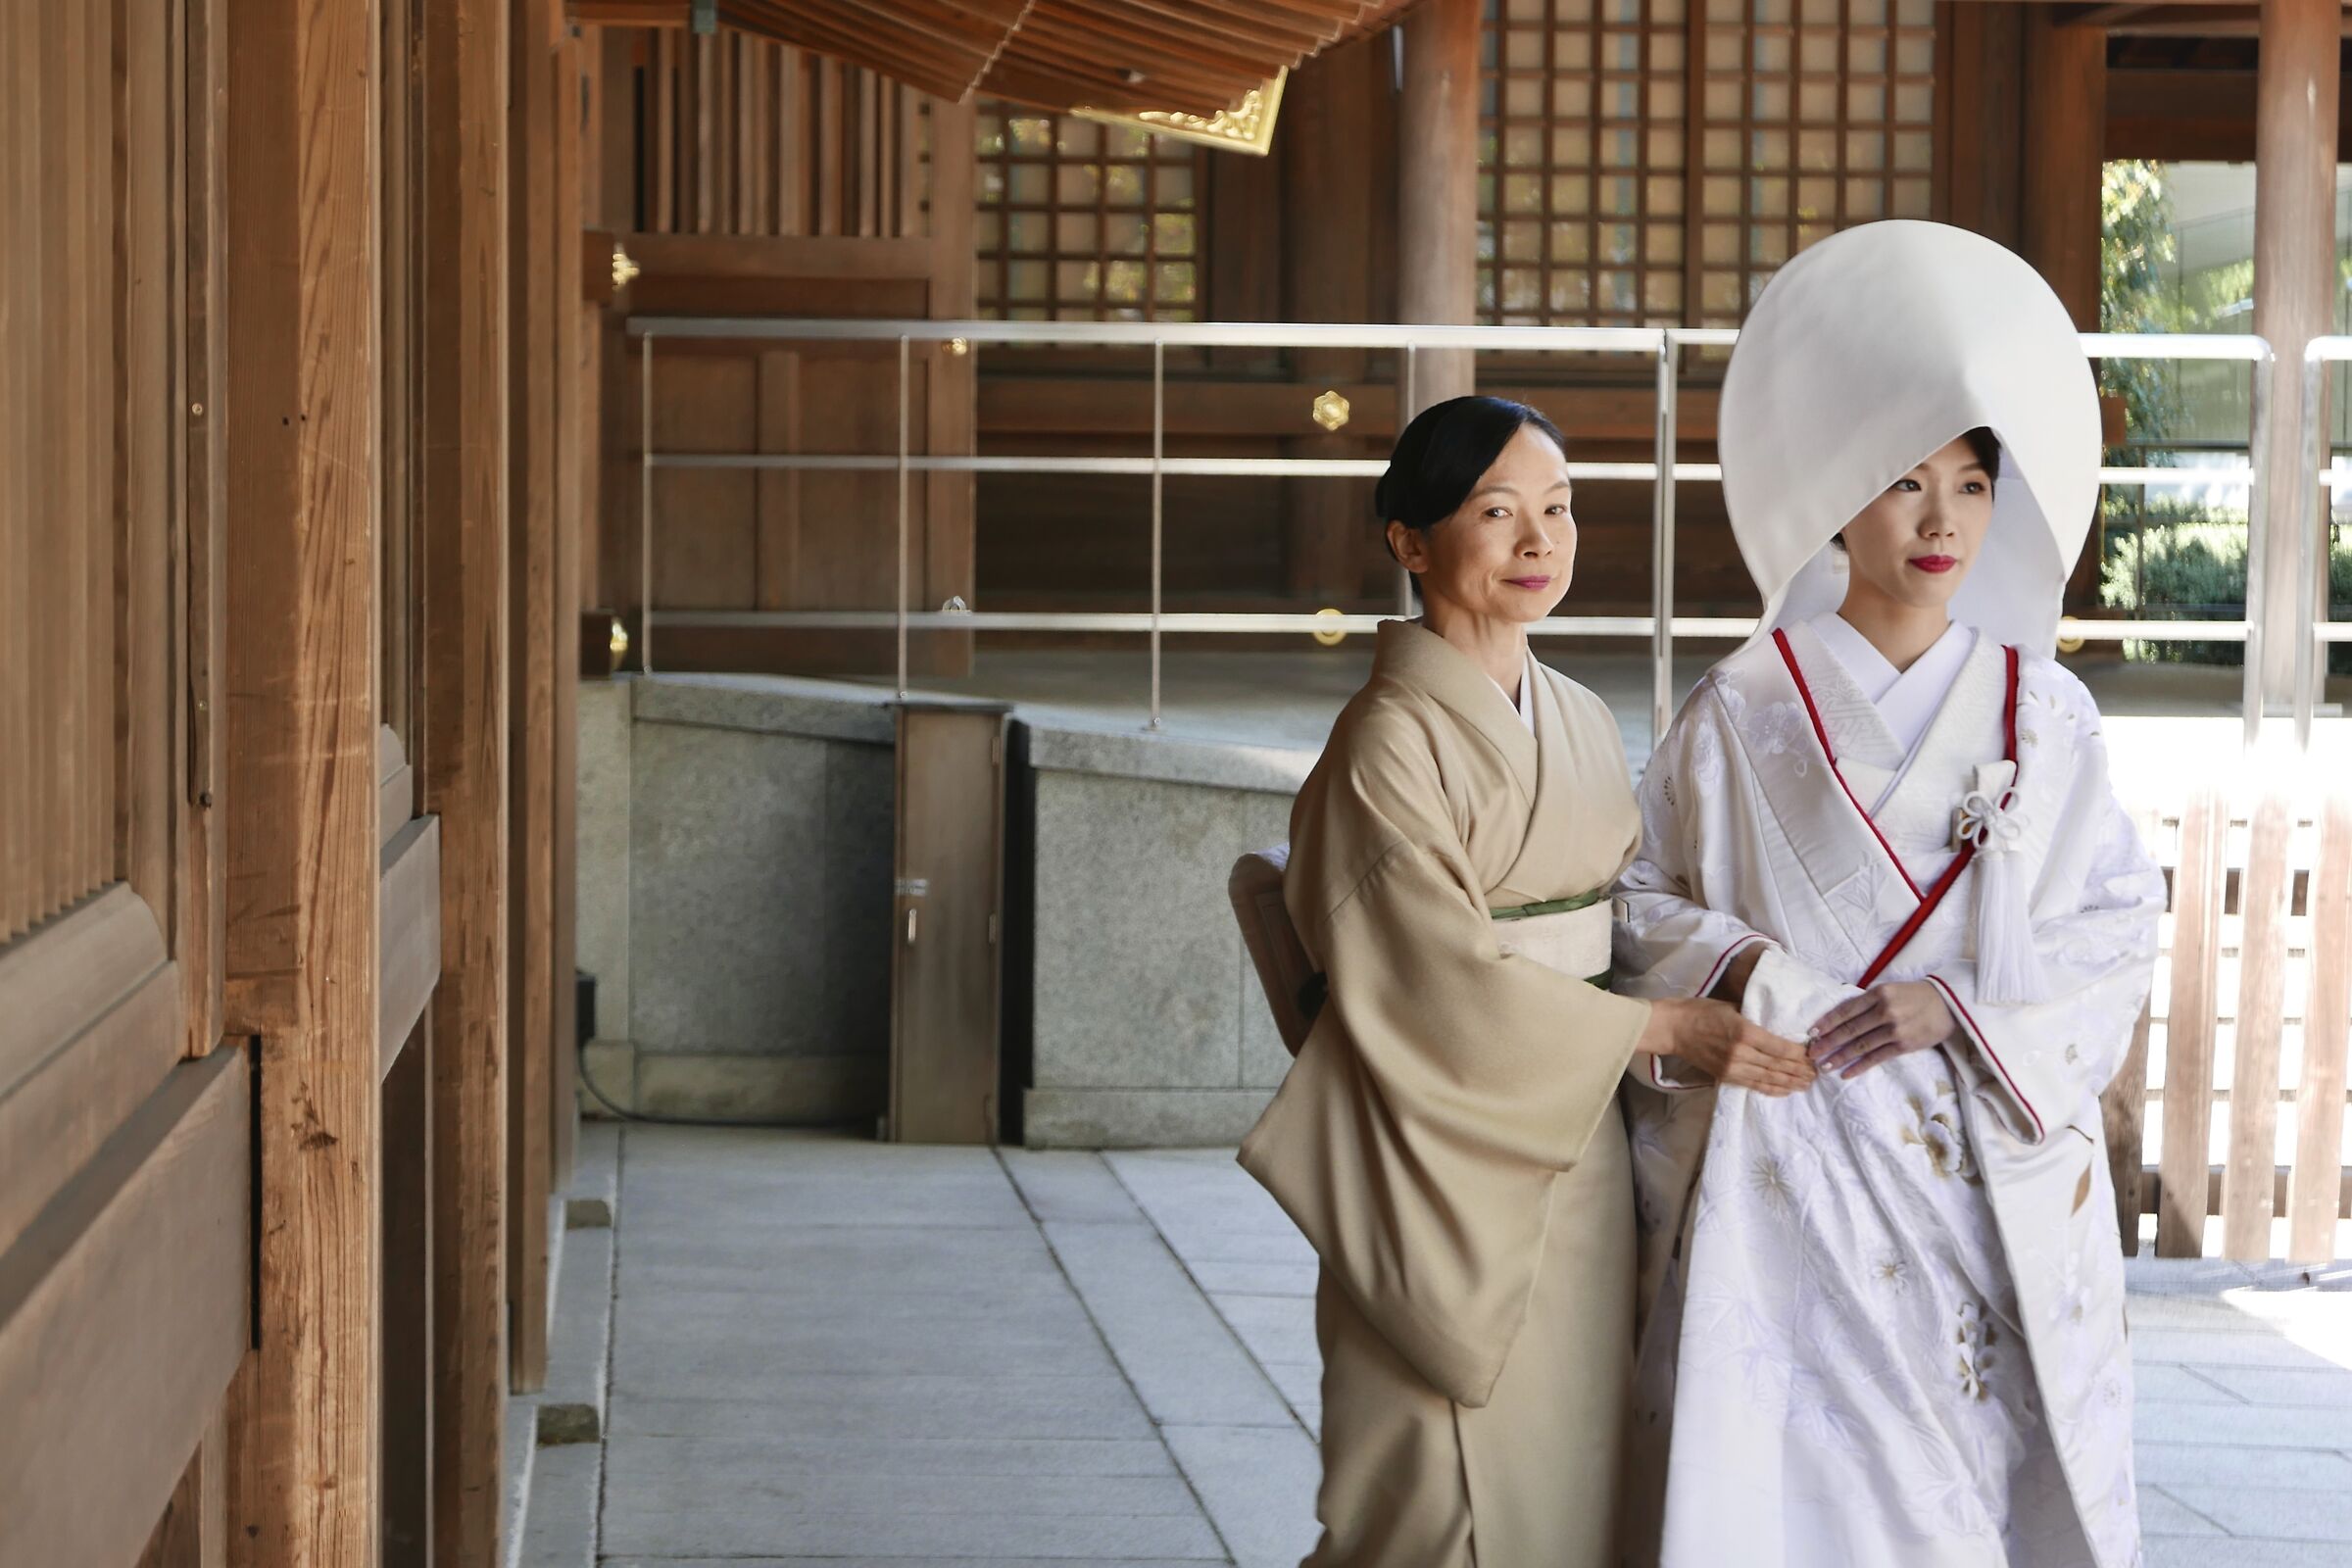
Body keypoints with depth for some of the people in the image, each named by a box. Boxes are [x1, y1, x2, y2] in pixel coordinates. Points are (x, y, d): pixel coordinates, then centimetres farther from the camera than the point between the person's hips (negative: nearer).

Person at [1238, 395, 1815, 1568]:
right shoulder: (1389, 742, -12)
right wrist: (1671, 1030, -17)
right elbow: (1454, 983, -17)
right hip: (1450, 1173, -7)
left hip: (1579, 1157, 7)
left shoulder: (1580, 722, 11)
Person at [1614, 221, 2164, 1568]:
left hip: (1998, 1170, 1)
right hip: (1795, 1164, -1)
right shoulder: (1745, 713, 2)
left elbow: (2119, 928, 4)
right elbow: (1638, 892, 9)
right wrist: (1727, 964, -11)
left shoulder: (2045, 715, 5)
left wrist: (1967, 1007, -11)